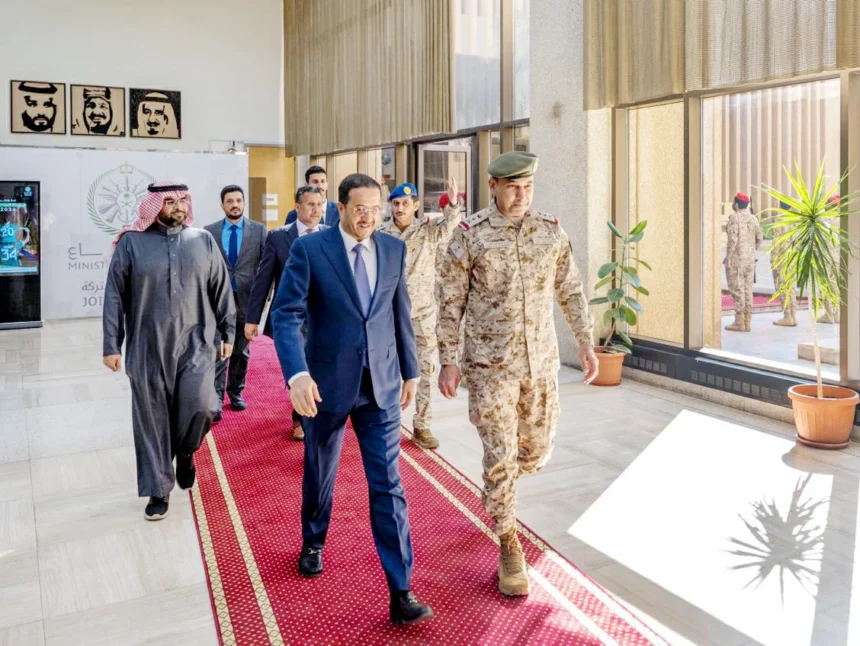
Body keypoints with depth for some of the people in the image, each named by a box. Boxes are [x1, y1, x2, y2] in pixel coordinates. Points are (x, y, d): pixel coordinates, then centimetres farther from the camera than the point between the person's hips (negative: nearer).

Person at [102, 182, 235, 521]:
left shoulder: (203, 240, 4)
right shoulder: (132, 242, -1)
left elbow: (221, 289, 8)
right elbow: (115, 296, 0)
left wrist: (228, 332, 7)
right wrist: (112, 345, -2)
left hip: (195, 343, 1)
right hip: (148, 347, 0)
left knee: (199, 406, -12)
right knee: (151, 418, 5)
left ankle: (185, 451, 23)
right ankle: (158, 489, 21)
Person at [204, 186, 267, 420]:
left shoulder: (259, 230, 2)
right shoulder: (209, 231, 4)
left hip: (247, 299, 1)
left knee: (242, 351, 11)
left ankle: (236, 392, 26)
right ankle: (216, 399, -2)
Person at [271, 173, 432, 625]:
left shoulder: (394, 249, 3)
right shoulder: (308, 249, -9)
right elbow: (286, 315, -16)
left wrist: (410, 370, 13)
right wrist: (297, 374, -30)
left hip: (381, 385, 2)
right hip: (327, 383, -2)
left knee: (388, 486, 0)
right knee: (319, 475, 18)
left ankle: (401, 592, 7)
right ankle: (313, 544, 47)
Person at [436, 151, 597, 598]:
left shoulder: (550, 231, 2)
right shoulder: (469, 234, -8)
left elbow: (571, 291, 10)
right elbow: (450, 301, -4)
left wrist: (586, 343, 7)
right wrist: (448, 360, -7)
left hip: (542, 362, 4)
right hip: (490, 365, -4)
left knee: (537, 451, 14)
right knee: (501, 457, -3)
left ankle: (496, 491, 48)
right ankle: (510, 549, 16)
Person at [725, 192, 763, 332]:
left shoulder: (734, 218, -13)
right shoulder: (753, 218, 8)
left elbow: (732, 240, -20)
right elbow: (759, 239, 11)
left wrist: (728, 258, -17)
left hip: (735, 257, -7)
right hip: (749, 258, 7)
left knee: (736, 289, -3)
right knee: (747, 289, 9)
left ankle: (739, 323, -2)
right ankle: (747, 322, 9)